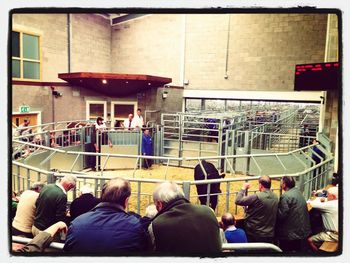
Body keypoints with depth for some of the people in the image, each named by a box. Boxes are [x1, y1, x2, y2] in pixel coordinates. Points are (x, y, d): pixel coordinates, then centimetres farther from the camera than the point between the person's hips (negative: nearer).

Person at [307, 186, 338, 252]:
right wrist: (324, 199, 0)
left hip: (334, 235, -10)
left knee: (310, 240, -7)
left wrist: (318, 199, -3)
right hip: (336, 230, 10)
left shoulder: (331, 205, -27)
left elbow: (313, 204, -24)